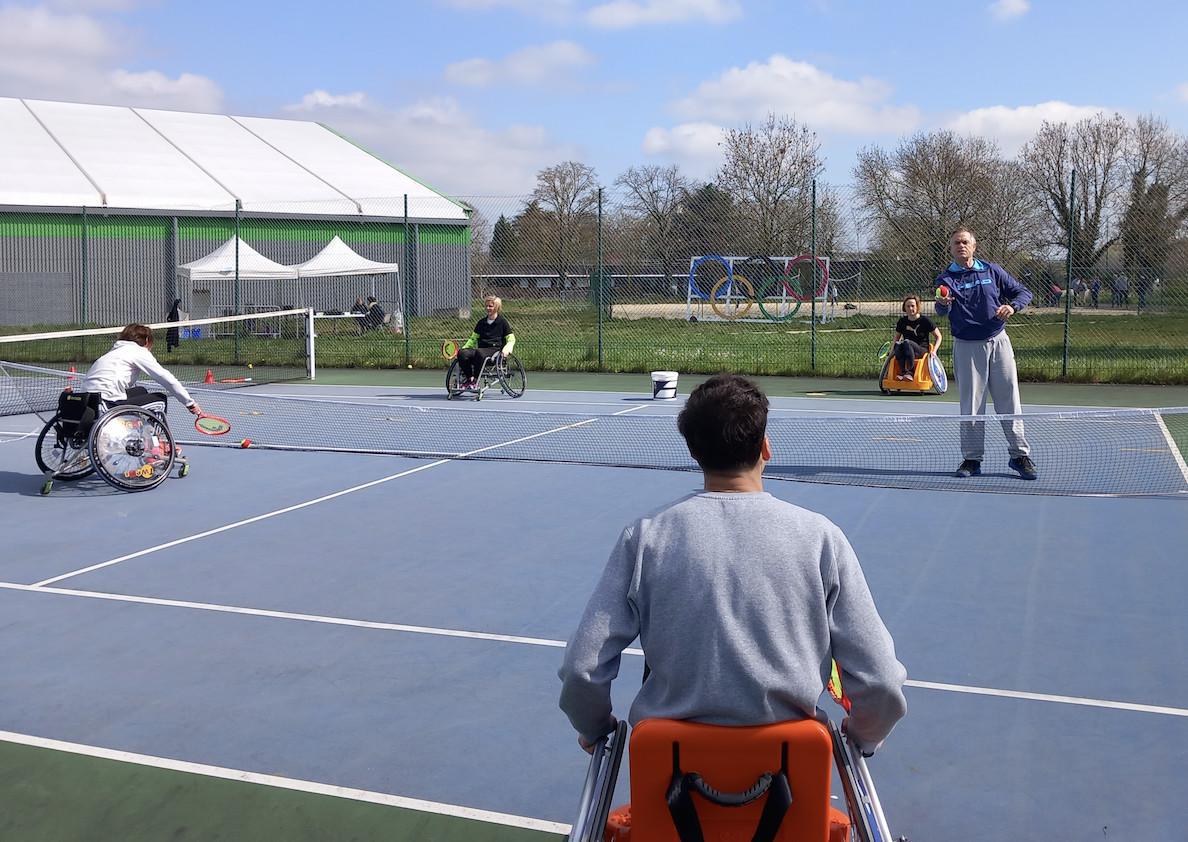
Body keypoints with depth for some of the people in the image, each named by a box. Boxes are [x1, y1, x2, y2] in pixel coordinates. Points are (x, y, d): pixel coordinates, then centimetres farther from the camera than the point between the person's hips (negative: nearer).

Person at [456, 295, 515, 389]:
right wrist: (464, 347, 9)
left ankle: (475, 380, -32)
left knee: (479, 352, -41)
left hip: (495, 349, -5)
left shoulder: (502, 322, 8)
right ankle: (468, 378, -15)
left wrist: (506, 349, -16)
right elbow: (473, 339, 27)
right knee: (462, 353, -26)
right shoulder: (481, 322, 22)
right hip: (481, 349, 5)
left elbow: (511, 340, 6)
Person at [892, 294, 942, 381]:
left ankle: (910, 373, -36)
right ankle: (903, 371, -37)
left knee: (906, 342, -35)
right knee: (898, 344, -32)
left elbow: (938, 336, 6)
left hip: (922, 350, -3)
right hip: (906, 353, 3)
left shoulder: (925, 320, 1)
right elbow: (897, 337, 25)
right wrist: (894, 350, 7)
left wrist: (934, 351, -7)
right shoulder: (902, 321, 11)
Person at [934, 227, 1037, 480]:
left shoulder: (992, 271, 6)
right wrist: (943, 303, -42)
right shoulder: (945, 279, 0)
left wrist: (1012, 306, -12)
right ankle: (972, 459, 11)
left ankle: (1020, 455, 12)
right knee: (970, 406, 2)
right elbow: (942, 311, -18)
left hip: (998, 342, 1)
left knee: (1010, 402, 3)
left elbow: (1024, 292, 9)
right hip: (967, 347, -1)